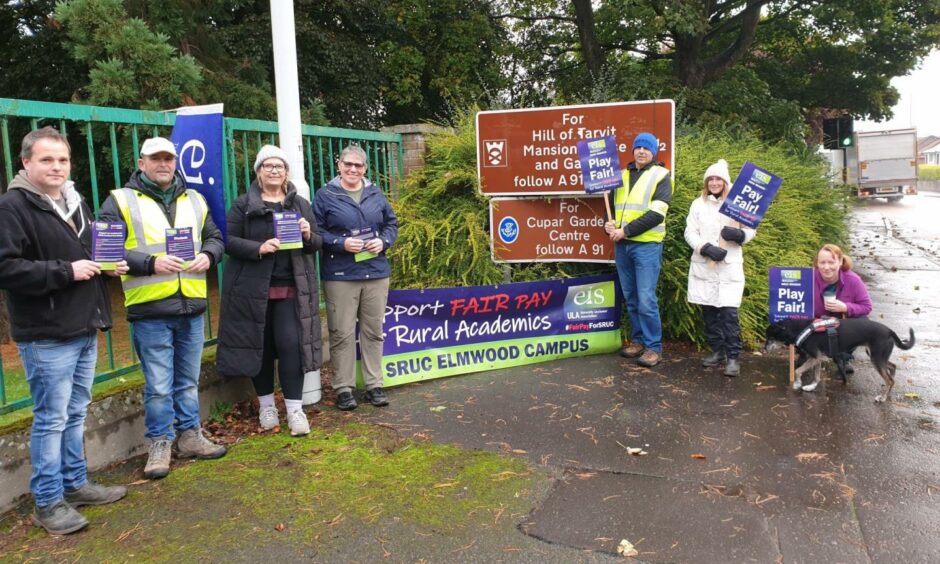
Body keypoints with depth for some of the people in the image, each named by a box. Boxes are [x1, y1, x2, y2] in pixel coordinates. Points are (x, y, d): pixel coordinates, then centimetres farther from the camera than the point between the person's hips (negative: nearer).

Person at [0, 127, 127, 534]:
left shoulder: (75, 202, 16)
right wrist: (66, 272, -21)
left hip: (84, 329, 8)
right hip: (46, 336, -8)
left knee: (76, 414, 16)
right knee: (51, 418, -1)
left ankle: (75, 485, 29)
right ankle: (48, 503, 11)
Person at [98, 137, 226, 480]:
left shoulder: (194, 200, 14)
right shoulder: (121, 201, 0)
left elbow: (215, 237, 18)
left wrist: (208, 255, -4)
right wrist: (150, 263, -20)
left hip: (192, 306, 4)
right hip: (150, 310, -4)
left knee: (189, 380, 15)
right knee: (158, 385, 2)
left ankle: (190, 436, 29)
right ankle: (160, 445, 17)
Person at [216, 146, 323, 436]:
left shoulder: (301, 204, 10)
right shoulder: (243, 204, 2)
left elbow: (317, 243, 12)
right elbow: (228, 240, -5)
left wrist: (308, 236, -11)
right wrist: (258, 248, -20)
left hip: (292, 288, 1)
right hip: (254, 289, -1)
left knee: (291, 345, -4)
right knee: (260, 346, 7)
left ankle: (295, 408, 6)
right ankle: (266, 405, 23)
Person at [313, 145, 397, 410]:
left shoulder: (375, 194, 12)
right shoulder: (325, 195, 1)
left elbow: (391, 224, 15)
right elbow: (317, 232, -3)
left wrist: (383, 241, -5)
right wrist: (341, 243, -16)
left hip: (376, 272, 4)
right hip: (340, 276, -3)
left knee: (373, 331, 9)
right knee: (342, 333, -1)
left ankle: (374, 385, 19)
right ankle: (343, 388, 10)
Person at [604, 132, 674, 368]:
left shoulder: (660, 176, -1)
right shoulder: (623, 174, 16)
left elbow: (656, 214, -12)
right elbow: (612, 203, 22)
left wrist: (625, 230, -16)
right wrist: (609, 224, 0)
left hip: (646, 245, -6)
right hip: (622, 244, 6)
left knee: (646, 299, -9)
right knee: (631, 297, 11)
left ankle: (653, 347, 0)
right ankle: (638, 340, 23)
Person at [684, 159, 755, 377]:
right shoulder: (698, 204, 8)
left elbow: (750, 232, 7)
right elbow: (690, 232, 2)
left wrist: (737, 234, -16)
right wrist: (706, 248, -15)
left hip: (730, 267, -2)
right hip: (703, 266, 2)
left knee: (729, 312, -10)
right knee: (709, 310, 7)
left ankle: (732, 357, -2)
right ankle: (717, 351, 20)